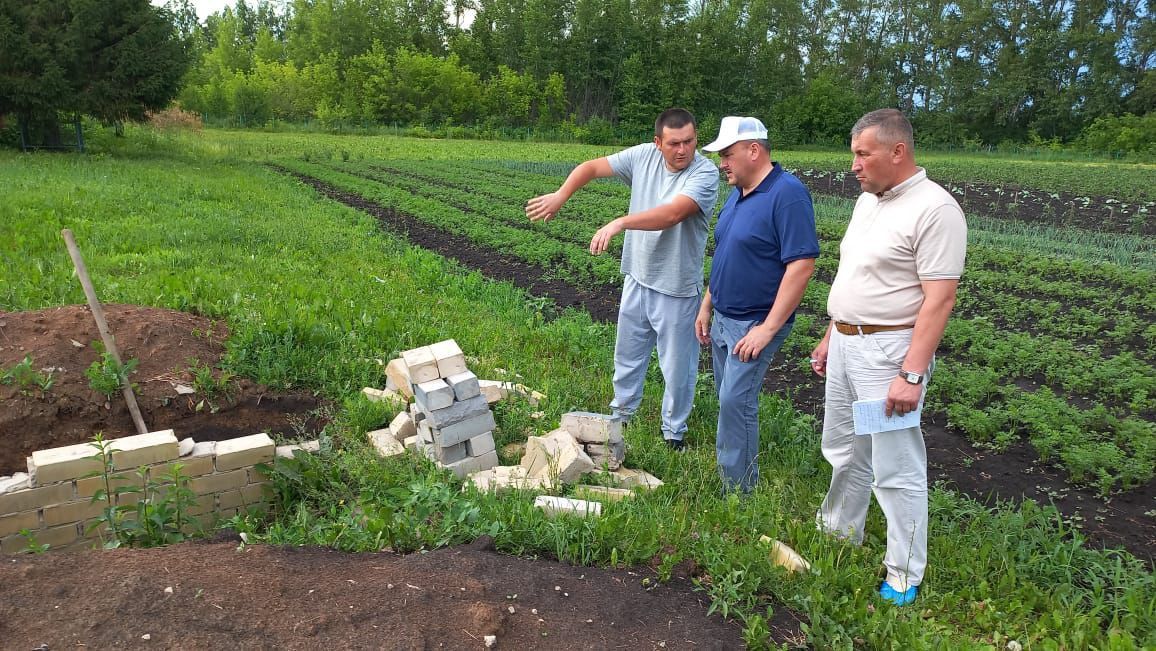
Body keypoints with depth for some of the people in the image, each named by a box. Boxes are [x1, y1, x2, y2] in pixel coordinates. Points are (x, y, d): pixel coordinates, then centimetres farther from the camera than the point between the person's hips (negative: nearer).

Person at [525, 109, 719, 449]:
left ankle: (674, 433, 29)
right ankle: (621, 414, 42)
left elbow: (672, 215, -34)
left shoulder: (705, 173, -20)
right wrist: (559, 197, -16)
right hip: (637, 278, 5)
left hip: (676, 289, -5)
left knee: (677, 366, 9)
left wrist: (619, 223, -43)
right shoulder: (643, 156, -4)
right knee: (627, 354, 21)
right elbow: (591, 167, -1)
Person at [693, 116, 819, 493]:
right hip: (722, 318, 9)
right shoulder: (738, 193, 10)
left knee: (735, 401, -9)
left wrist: (768, 328, -23)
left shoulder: (787, 194, -18)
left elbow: (801, 266, -23)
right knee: (729, 400, 15)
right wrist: (707, 306, 17)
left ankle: (737, 492, 4)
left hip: (755, 324, -9)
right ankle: (727, 474, 28)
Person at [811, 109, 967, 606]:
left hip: (890, 350, -9)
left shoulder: (934, 209, -16)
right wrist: (831, 337, 19)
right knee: (844, 452, 20)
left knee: (895, 470, 0)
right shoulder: (868, 201, 12)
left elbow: (939, 299, -20)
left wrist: (912, 375, -24)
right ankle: (838, 534, 38)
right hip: (847, 344, 9)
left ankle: (905, 580, 14)